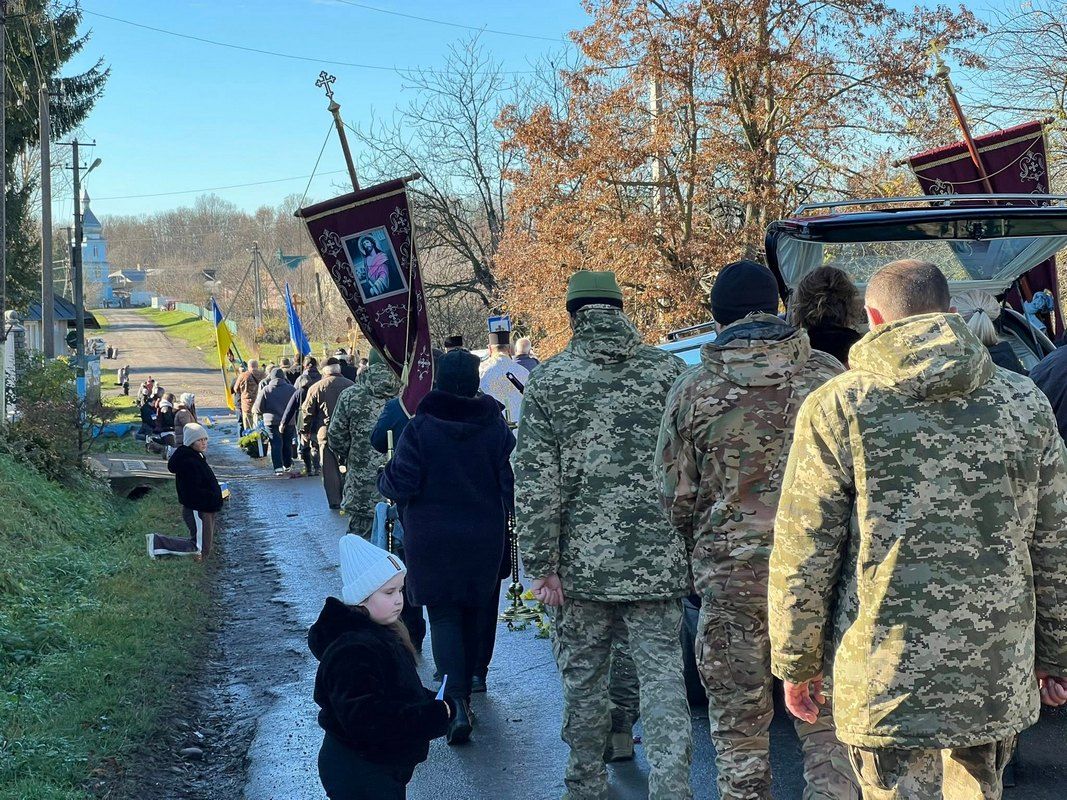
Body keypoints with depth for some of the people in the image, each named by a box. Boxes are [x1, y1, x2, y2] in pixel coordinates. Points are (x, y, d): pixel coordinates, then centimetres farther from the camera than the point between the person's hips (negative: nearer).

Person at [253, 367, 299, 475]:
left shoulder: (266, 389, -6)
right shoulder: (292, 389, -2)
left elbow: (258, 407, -5)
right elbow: (297, 405, 1)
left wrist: (255, 412, 18)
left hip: (271, 421, -2)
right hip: (289, 421, 2)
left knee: (276, 444, -1)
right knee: (287, 444, 16)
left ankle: (278, 467, -13)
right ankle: (287, 465, 27)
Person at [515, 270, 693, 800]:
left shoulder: (548, 381, -2)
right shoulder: (669, 372, 2)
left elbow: (535, 484, -7)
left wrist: (541, 565, -2)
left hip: (582, 562, 0)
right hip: (658, 560, 1)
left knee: (583, 678, 14)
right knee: (663, 676, 3)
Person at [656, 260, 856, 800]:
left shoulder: (692, 390, -1)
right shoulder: (828, 375, 1)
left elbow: (675, 497, 2)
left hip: (732, 576, -1)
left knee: (739, 727, 9)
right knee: (826, 720, 8)